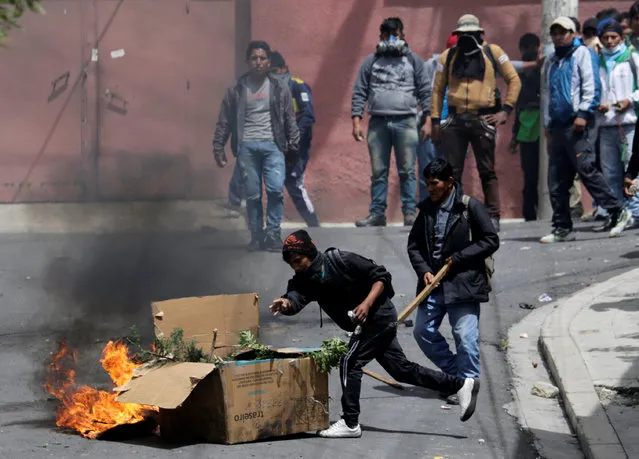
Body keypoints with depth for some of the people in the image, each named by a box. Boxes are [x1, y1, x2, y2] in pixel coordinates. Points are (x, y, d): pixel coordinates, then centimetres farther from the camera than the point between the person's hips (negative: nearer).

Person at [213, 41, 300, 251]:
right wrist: (218, 148, 6)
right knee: (252, 195, 1)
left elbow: (290, 120, 12)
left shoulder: (279, 88, 8)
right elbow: (224, 122, 9)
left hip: (273, 145, 0)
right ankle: (256, 236, 11)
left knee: (276, 189, -14)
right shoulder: (237, 89, 7)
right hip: (246, 147, 0)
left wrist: (293, 147, 9)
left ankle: (273, 234, -3)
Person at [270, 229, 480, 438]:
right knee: (402, 369, 11)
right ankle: (461, 385, 19)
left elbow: (381, 276, -16)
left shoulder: (340, 260, -20)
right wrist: (286, 303, -44)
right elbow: (296, 297, -21)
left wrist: (367, 303, -28)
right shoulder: (304, 280, -1)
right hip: (365, 324, 8)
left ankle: (350, 423, -5)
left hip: (378, 316, -8)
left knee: (349, 363, -13)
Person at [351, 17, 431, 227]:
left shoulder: (414, 60, 11)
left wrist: (427, 120, -1)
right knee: (378, 172, 3)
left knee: (407, 171, -3)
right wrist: (356, 121, 1)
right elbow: (359, 92, 10)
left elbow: (425, 91, 8)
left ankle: (410, 213, -2)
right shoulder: (371, 61, 13)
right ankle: (377, 214, 6)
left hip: (406, 122, -1)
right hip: (378, 123, 1)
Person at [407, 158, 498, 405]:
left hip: (463, 283, -6)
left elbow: (491, 241, -7)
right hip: (433, 283, 6)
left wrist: (458, 258, -12)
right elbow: (414, 245, 13)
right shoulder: (426, 209, 8)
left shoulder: (470, 207, -7)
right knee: (423, 331, 6)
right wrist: (424, 270, -4)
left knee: (465, 336, -8)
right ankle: (454, 372, 22)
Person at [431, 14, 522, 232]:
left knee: (487, 171, 2)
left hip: (483, 120, -2)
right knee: (451, 171, 3)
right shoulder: (448, 56, 9)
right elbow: (438, 89, 11)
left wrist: (505, 110, -2)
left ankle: (493, 216, 7)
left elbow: (514, 80, 6)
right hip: (455, 120, 2)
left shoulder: (492, 52, 4)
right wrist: (435, 120, 4)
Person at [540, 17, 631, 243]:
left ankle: (616, 212, -10)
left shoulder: (581, 53, 3)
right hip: (558, 125, 7)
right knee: (556, 181, 3)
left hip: (578, 122, -7)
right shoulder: (550, 62, 22)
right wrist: (548, 127, 20)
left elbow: (589, 85, -6)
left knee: (585, 169, -16)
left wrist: (582, 113, -15)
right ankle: (562, 228, 7)